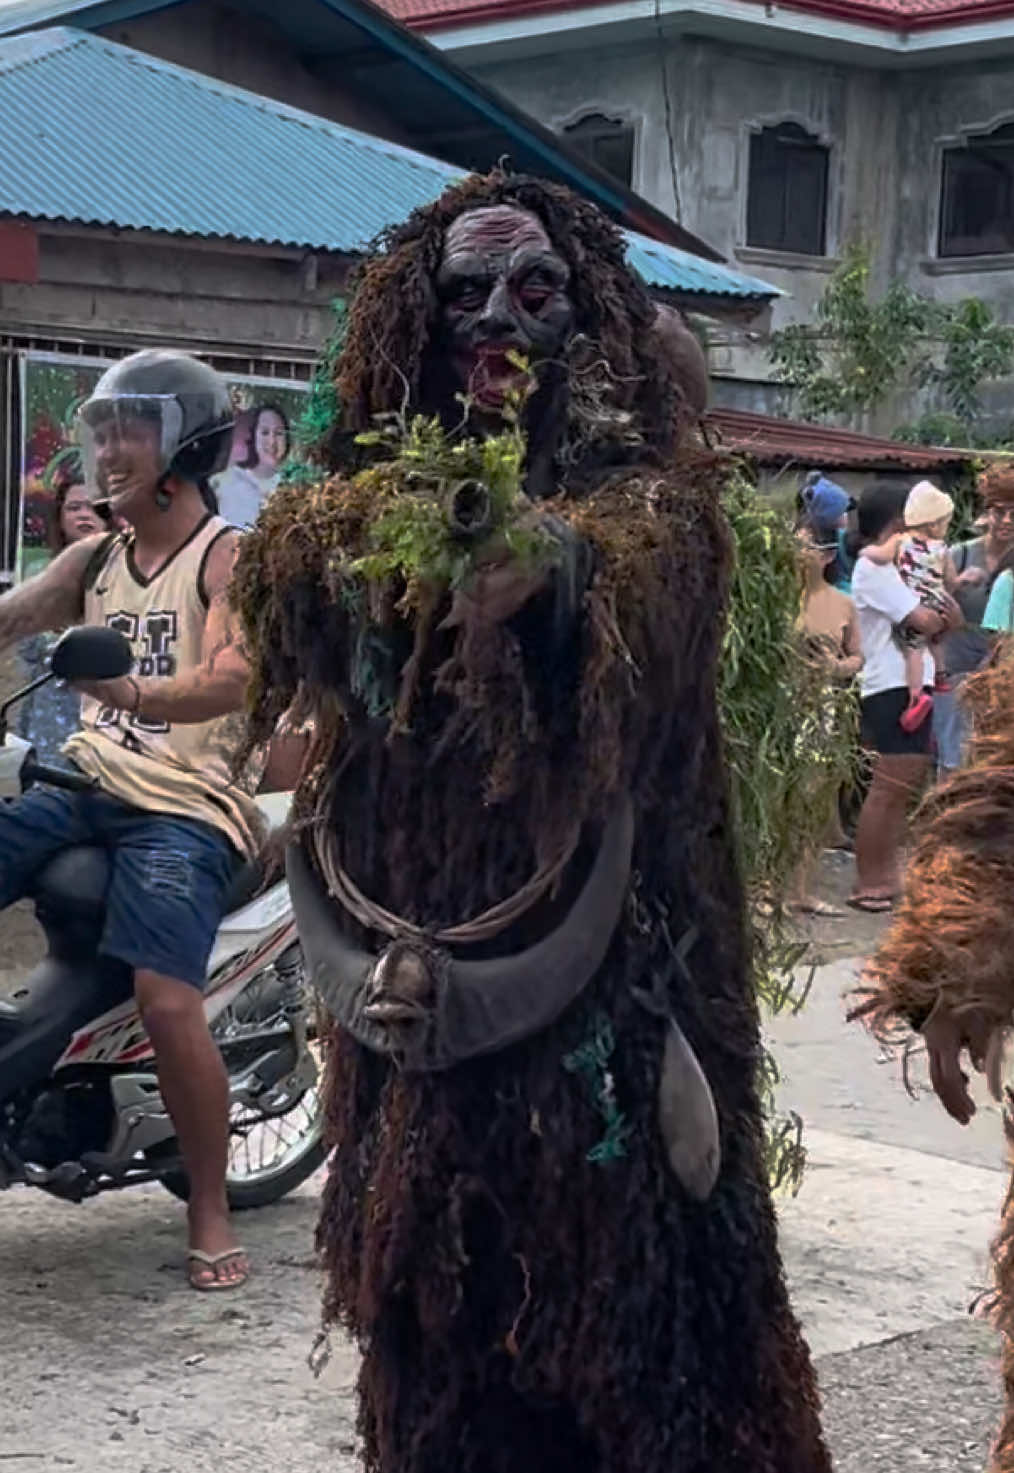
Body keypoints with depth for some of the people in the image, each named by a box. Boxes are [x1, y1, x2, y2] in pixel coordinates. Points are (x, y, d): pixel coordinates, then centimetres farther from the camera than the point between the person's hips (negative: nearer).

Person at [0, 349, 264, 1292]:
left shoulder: (226, 558, -2)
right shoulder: (92, 560, 18)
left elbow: (233, 681, -19)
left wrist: (135, 691, -36)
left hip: (186, 806, -6)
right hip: (84, 784, 7)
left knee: (167, 1001, -22)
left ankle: (210, 1216, -6)